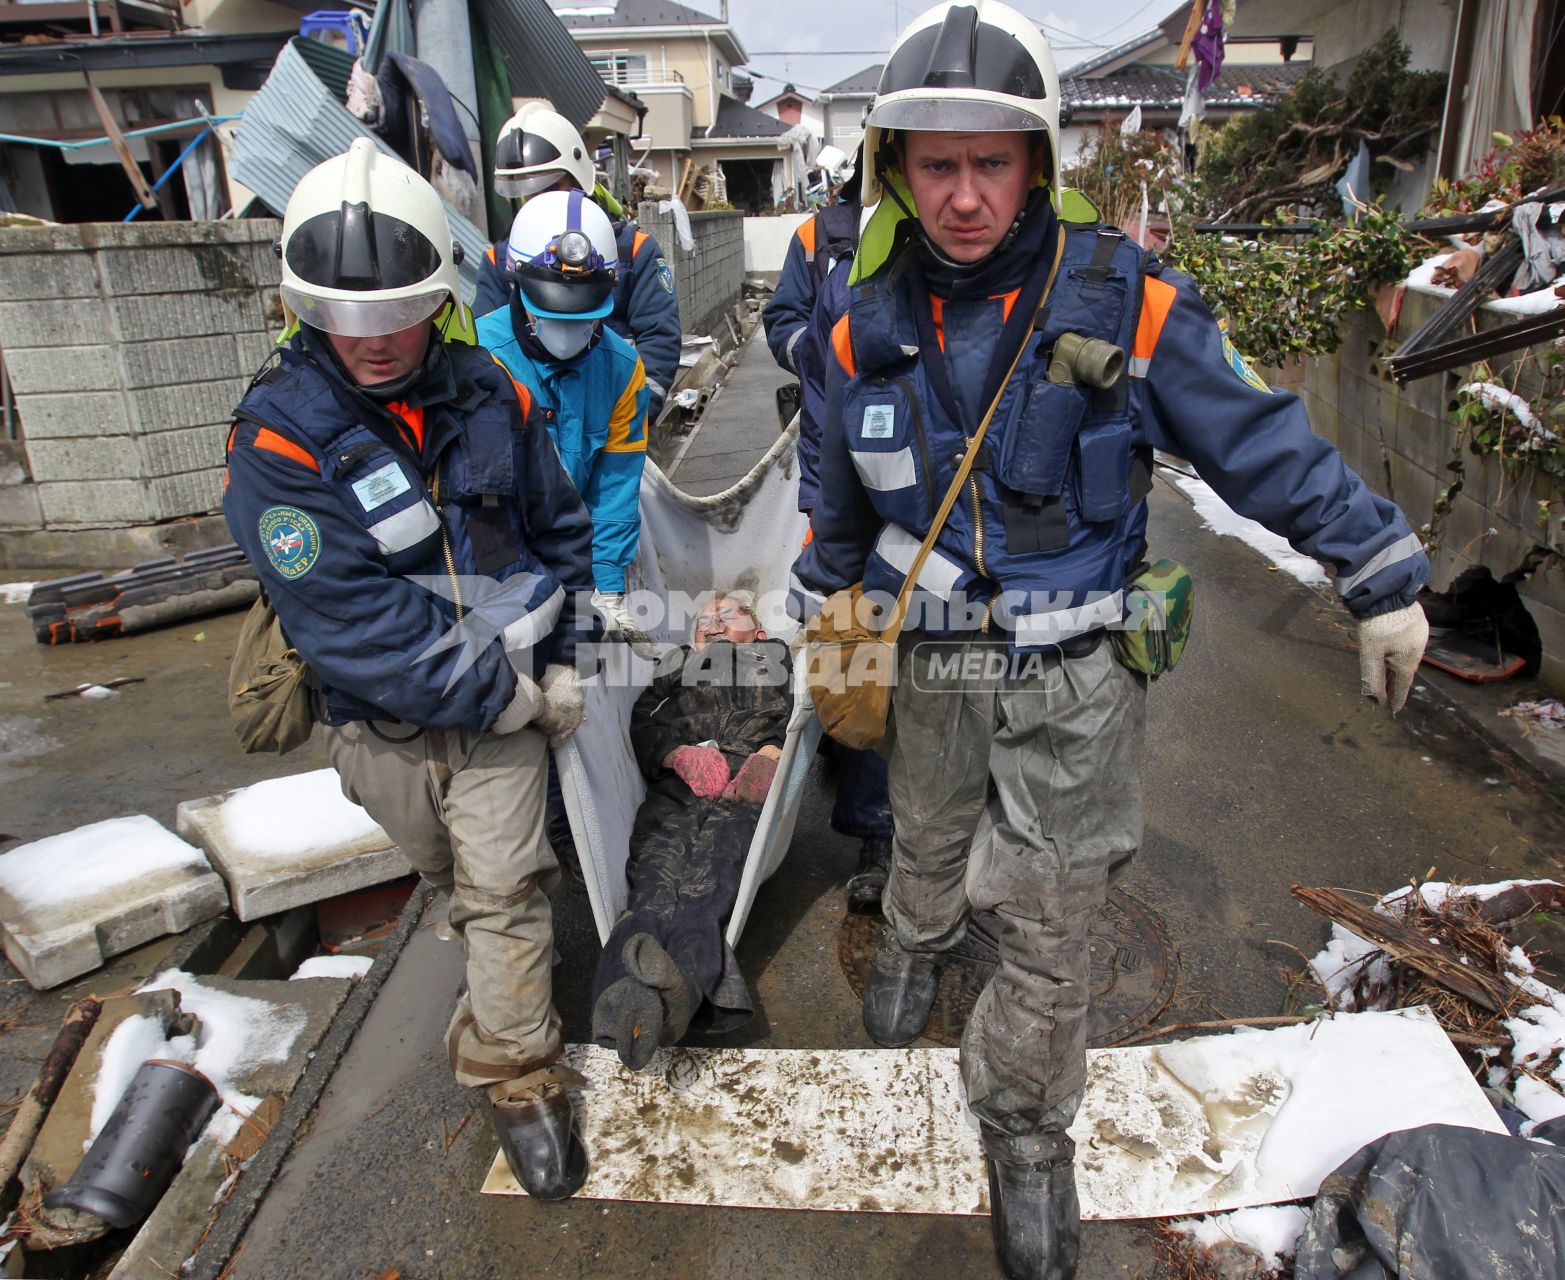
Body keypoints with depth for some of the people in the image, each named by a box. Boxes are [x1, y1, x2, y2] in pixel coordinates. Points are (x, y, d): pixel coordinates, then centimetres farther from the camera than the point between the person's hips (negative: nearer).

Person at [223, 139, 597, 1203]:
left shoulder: (491, 396, -7)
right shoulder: (281, 437, -19)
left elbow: (561, 529, 6)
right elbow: (353, 618, -23)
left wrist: (564, 659, 0)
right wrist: (501, 693, -18)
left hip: (507, 704, 1)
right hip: (383, 723, 0)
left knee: (504, 892, 3)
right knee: (457, 875, 22)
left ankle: (521, 1081, 22)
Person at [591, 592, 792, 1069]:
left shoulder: (775, 660, 35)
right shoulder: (677, 665, 38)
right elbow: (643, 723, 20)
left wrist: (772, 753, -6)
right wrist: (680, 753, -1)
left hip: (745, 785, -2)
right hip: (675, 785, 2)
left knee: (708, 875, -34)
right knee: (657, 878, -31)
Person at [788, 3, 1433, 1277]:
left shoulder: (1127, 300, -15)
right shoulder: (869, 329, -5)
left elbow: (1268, 445, -6)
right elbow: (842, 499, 11)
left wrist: (1387, 576, -1)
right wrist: (821, 599, 24)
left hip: (1075, 675, -2)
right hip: (934, 663, 3)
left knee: (1050, 923, 6)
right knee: (929, 842, 26)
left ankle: (1027, 1129, 32)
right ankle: (915, 947, 62)